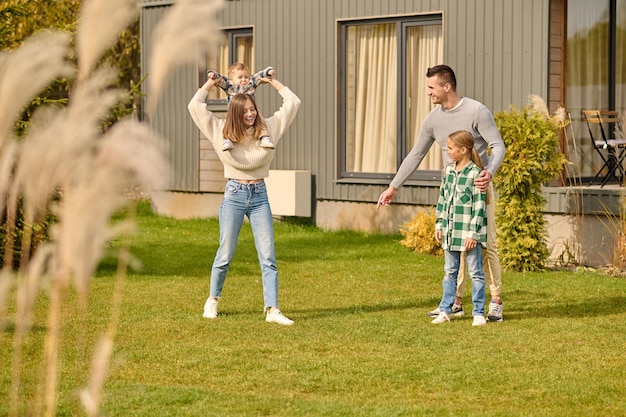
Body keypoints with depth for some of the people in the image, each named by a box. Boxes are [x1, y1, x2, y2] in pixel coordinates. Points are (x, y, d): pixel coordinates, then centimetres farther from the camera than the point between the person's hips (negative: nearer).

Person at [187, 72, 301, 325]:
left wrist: (272, 82, 8)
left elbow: (293, 103, 5)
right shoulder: (221, 131, -2)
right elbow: (195, 106, -3)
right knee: (225, 255, 7)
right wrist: (211, 83, 5)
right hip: (234, 195, -2)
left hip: (259, 196, 2)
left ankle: (272, 310, -7)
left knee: (268, 257, -5)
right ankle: (212, 300, 27)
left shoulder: (267, 128, 2)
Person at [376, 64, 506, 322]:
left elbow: (498, 146, -13)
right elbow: (415, 155, 12)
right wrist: (393, 187, 12)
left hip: (478, 186, -5)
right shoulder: (433, 119, 4)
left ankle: (496, 302, 1)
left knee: (486, 245, -5)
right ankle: (454, 303, 7)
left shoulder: (477, 112, -12)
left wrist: (490, 172, -32)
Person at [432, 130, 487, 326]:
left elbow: (479, 207, -14)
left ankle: (479, 313, 7)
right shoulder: (448, 171, 8)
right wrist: (439, 225, 12)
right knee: (450, 272, 13)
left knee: (475, 272, 1)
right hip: (451, 232, 7)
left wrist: (473, 233, -16)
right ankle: (445, 310, 19)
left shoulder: (475, 174, -13)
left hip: (469, 233, -7)